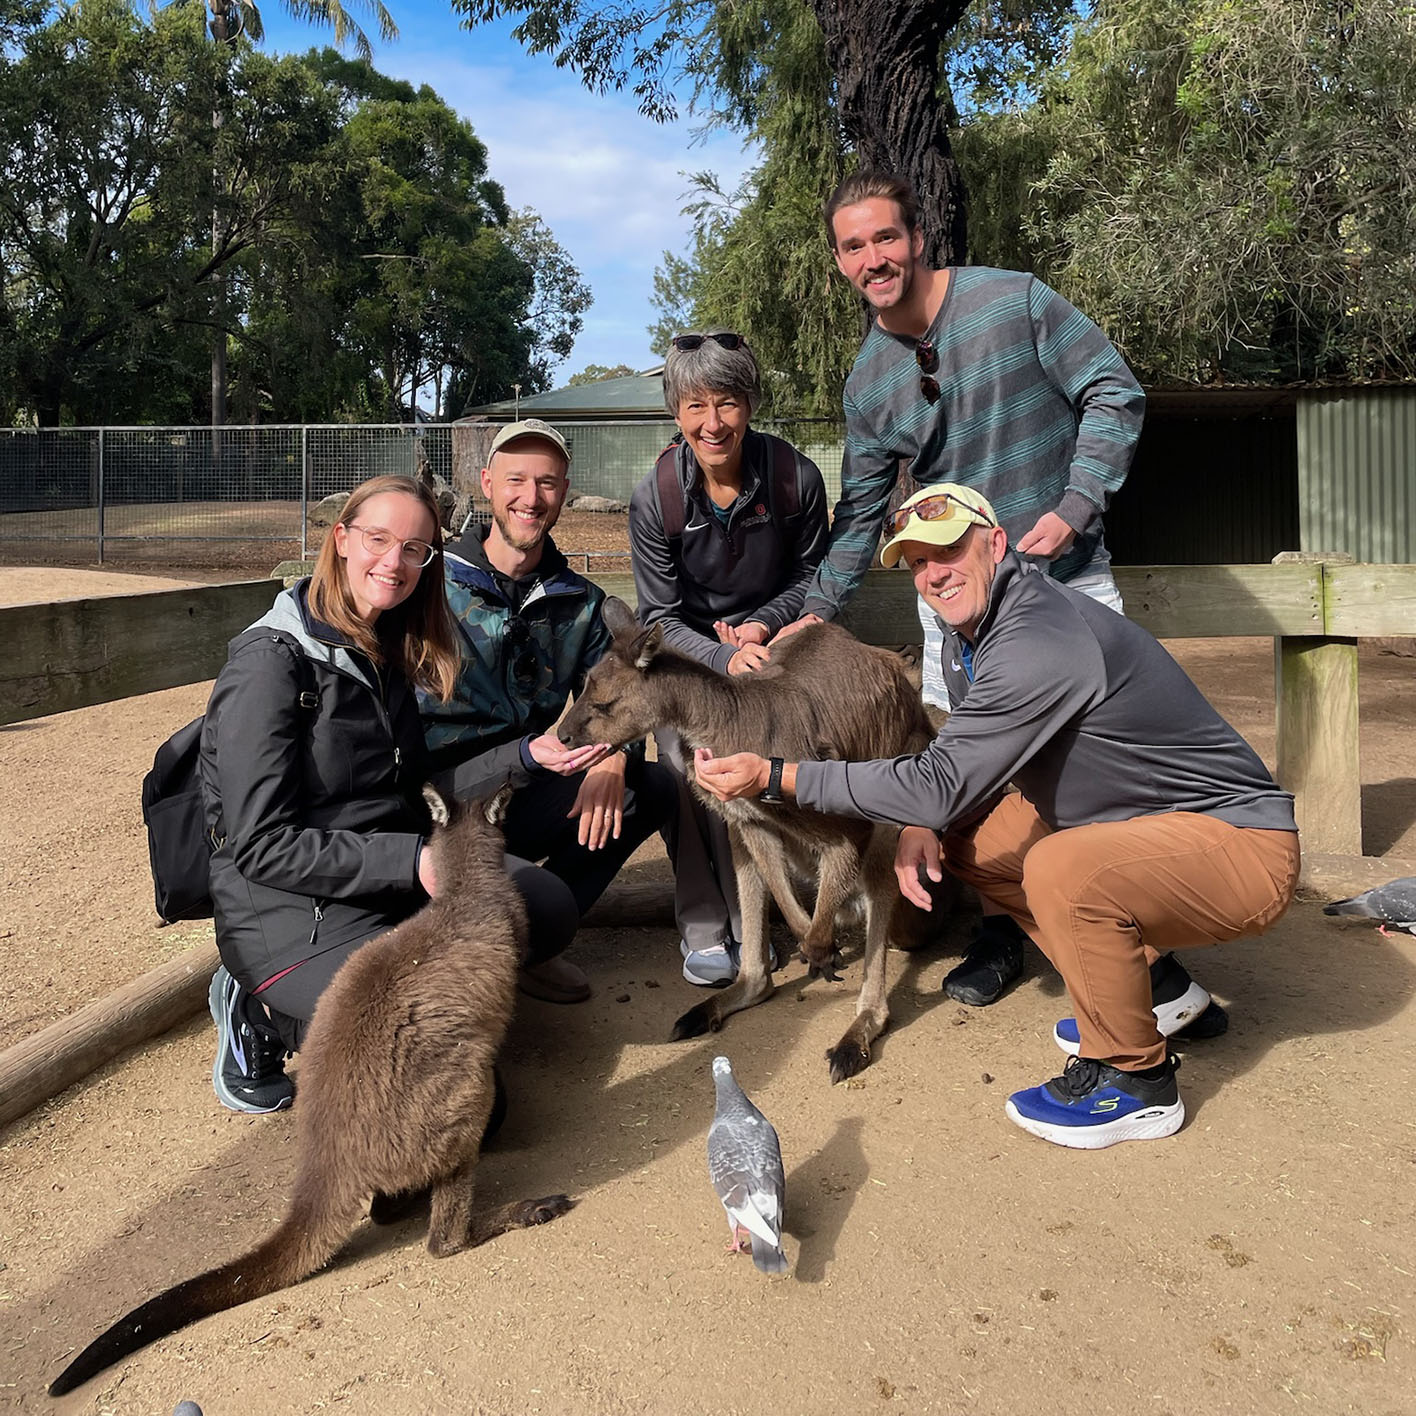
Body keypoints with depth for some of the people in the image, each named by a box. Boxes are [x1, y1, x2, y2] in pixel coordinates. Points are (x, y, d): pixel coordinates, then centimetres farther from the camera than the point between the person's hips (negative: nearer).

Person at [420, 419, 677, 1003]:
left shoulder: (578, 600, 9)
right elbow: (406, 720, -15)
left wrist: (613, 758, -17)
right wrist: (528, 754, -28)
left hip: (528, 800, 7)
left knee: (655, 786, -10)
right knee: (549, 905, -31)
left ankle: (528, 946, 1)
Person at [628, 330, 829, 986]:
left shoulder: (797, 478, -16)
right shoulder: (654, 498, -17)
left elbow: (809, 576, 2)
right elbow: (660, 618, -12)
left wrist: (763, 625, -16)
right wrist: (725, 660, -30)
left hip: (766, 641, 0)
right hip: (686, 652, 0)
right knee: (688, 773, -22)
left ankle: (749, 918, 0)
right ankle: (703, 928, -6)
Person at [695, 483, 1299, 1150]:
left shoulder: (1039, 642, -27)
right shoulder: (970, 631, 4)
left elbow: (940, 785, -28)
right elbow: (961, 761, 15)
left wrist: (775, 776, -23)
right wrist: (923, 824, -7)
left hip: (1243, 844, -10)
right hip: (1138, 820, 10)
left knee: (1061, 869, -35)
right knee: (965, 835, 7)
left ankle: (1136, 1081, -9)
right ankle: (1146, 981, 17)